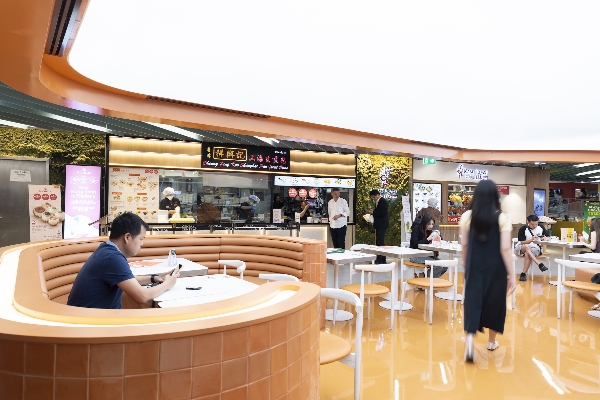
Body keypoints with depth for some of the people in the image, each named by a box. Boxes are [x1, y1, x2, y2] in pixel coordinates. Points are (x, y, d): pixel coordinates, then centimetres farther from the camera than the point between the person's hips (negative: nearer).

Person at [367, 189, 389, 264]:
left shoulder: (383, 201, -13)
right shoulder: (378, 202, 15)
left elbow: (383, 213, -21)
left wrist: (373, 212, -17)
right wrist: (372, 211, 4)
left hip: (382, 225, -10)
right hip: (378, 225, 10)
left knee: (380, 241, -9)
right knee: (378, 241, 12)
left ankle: (382, 260, -6)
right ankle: (379, 259, 17)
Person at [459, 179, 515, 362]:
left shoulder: (467, 216, -4)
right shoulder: (502, 218, -9)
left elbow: (465, 246, 2)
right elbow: (505, 249, -12)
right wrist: (512, 275, -5)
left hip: (474, 268, 1)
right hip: (496, 269, 0)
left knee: (473, 301, 3)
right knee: (495, 301, 16)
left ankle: (470, 341, -16)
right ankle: (491, 341, 32)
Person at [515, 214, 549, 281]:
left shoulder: (540, 227, 0)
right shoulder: (523, 229, -11)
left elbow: (548, 237, 11)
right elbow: (522, 242, -10)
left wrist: (545, 238, -12)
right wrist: (531, 239, -25)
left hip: (535, 248, 1)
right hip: (521, 248, -1)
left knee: (527, 254, -34)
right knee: (527, 246, -38)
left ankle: (524, 274, -29)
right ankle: (539, 264, -43)